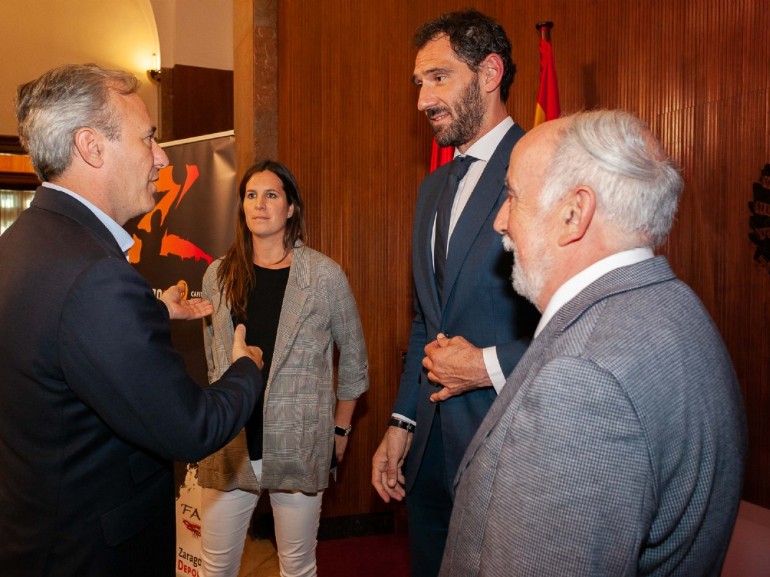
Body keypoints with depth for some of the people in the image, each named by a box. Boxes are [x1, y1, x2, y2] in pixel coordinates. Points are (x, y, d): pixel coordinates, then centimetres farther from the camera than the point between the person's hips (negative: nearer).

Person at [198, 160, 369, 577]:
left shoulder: (325, 275, -5)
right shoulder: (219, 274, 4)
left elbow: (353, 354, 3)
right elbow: (213, 356, 14)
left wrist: (341, 428, 5)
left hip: (299, 445, -2)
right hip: (230, 444, 3)